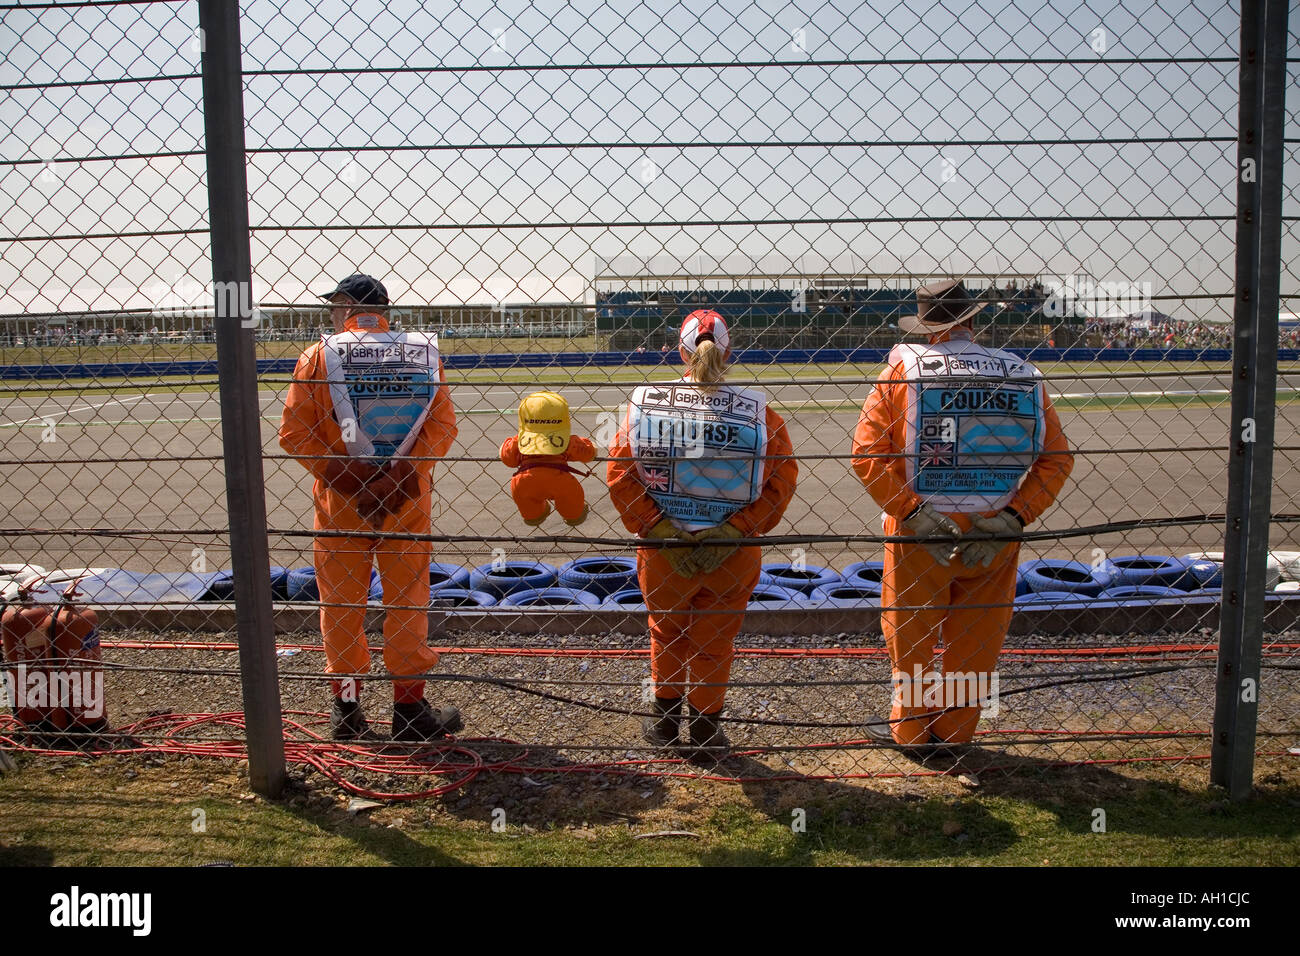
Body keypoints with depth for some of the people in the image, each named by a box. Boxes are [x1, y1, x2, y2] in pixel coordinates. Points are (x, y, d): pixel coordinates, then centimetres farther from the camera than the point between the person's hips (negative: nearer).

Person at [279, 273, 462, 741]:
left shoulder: (319, 356, -4)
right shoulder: (422, 352, 0)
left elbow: (294, 433, -8)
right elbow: (442, 426, -6)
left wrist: (344, 479, -9)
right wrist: (402, 474, -11)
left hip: (340, 497, -1)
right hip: (408, 497, 1)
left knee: (341, 602, 12)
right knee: (408, 600, 10)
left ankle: (346, 708, 20)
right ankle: (410, 708, 15)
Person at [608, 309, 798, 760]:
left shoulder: (645, 403, -10)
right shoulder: (756, 410, -11)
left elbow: (619, 474, -11)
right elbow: (780, 479, -13)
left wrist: (660, 530, -12)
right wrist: (729, 532, -14)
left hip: (662, 550, 1)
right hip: (734, 554, 0)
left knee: (666, 632, 25)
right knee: (715, 641, 19)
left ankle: (665, 716, 40)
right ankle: (706, 725, 33)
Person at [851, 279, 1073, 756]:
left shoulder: (904, 369, -7)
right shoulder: (1023, 374, 0)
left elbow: (867, 453, -14)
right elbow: (1056, 458, -2)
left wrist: (914, 514, -14)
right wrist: (1011, 517, -7)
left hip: (918, 532, -2)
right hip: (995, 534, 2)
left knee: (910, 632, 17)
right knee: (975, 640, 18)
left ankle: (909, 727, 30)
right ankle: (955, 729, 31)